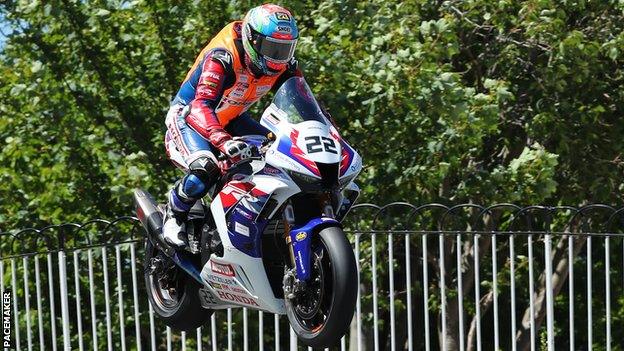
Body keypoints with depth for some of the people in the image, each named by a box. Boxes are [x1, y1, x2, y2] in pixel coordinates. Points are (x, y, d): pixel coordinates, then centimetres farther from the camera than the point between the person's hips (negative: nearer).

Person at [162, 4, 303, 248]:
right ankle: (174, 215, -7)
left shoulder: (283, 65, -12)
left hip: (232, 119, 7)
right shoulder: (222, 57, -33)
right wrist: (223, 141, -62)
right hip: (189, 115, -7)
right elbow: (201, 105, -45)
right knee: (206, 170, -33)